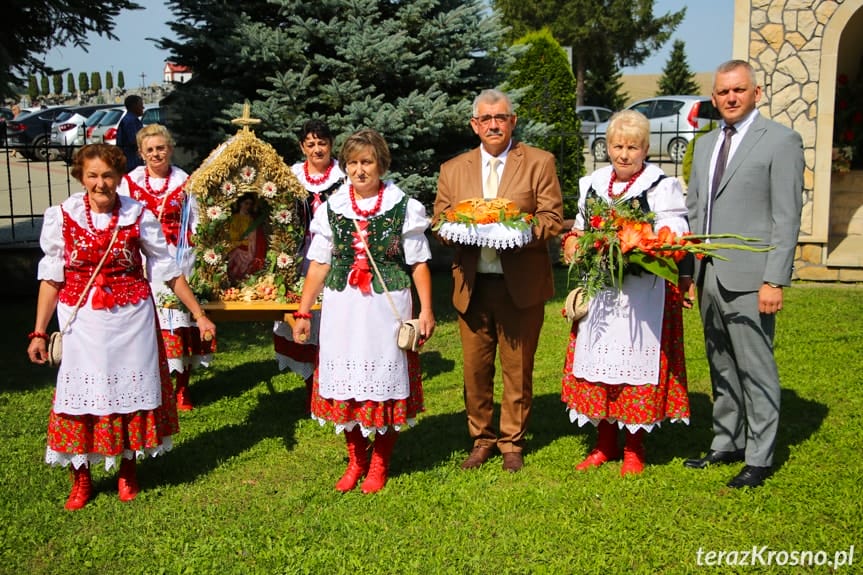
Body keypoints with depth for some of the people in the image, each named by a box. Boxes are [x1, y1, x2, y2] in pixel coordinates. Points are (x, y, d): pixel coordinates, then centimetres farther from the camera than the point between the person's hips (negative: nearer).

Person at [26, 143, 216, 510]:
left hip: (130, 318, 0)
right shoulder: (62, 216, -5)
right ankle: (81, 479, 22)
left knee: (130, 390, 9)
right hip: (81, 319, 0)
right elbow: (51, 277, 0)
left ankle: (128, 470, 29)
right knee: (81, 394, 5)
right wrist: (39, 332, -1)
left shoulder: (138, 215, -5)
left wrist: (199, 315, 1)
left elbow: (167, 269, 1)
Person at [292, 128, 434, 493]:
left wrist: (426, 309, -5)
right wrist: (303, 312, 7)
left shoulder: (403, 207, 1)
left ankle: (380, 464, 22)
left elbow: (418, 263, 2)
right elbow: (319, 265, 9)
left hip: (387, 307, -2)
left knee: (386, 381, 3)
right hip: (342, 308, 2)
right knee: (345, 382, 7)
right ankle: (355, 461, 26)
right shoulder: (331, 208, 7)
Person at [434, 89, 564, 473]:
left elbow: (553, 218, -2)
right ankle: (481, 439, 26)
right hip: (472, 285, 2)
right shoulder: (452, 170, 12)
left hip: (522, 284, -2)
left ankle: (512, 442, 24)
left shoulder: (539, 163, 3)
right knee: (475, 368, 8)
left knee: (517, 368, 7)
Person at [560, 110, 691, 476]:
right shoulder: (592, 184, 14)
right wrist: (573, 241, 0)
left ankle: (635, 449, 15)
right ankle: (605, 442, 23)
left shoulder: (662, 188, -3)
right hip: (599, 292, 5)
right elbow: (580, 228, 23)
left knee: (635, 362, -1)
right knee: (597, 363, 8)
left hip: (643, 294, -5)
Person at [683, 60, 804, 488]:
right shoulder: (705, 145, 17)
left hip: (749, 279, -6)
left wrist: (774, 280, -15)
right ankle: (726, 444, 26)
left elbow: (786, 217, -9)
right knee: (721, 368, 14)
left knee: (755, 369, 0)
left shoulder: (781, 141, -3)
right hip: (708, 276, 6)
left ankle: (759, 458, 11)